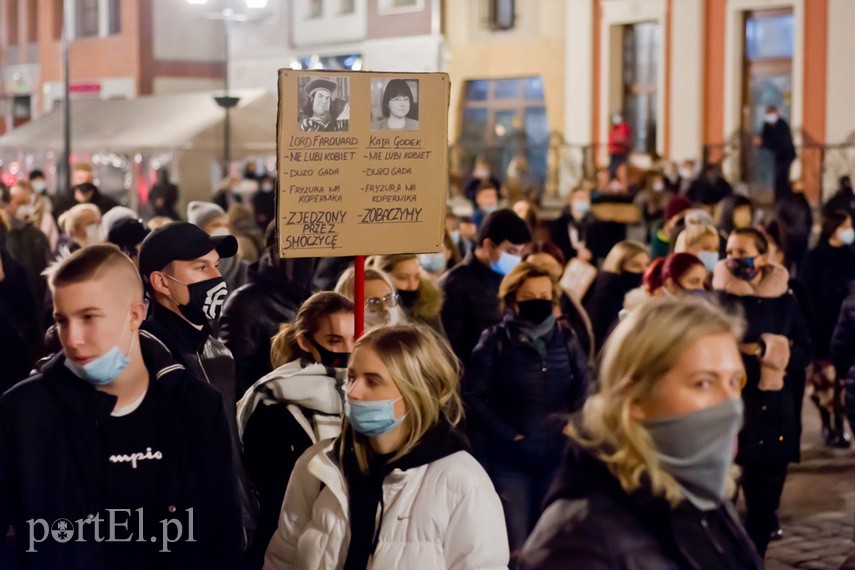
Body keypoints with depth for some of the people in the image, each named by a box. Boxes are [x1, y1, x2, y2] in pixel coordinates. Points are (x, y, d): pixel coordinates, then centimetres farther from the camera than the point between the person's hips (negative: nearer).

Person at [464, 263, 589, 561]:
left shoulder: (566, 337, 4)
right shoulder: (495, 341, -6)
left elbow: (583, 387, 11)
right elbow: (473, 396, -7)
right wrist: (505, 434, -13)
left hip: (557, 454, 3)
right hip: (510, 457, -3)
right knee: (513, 546, -2)